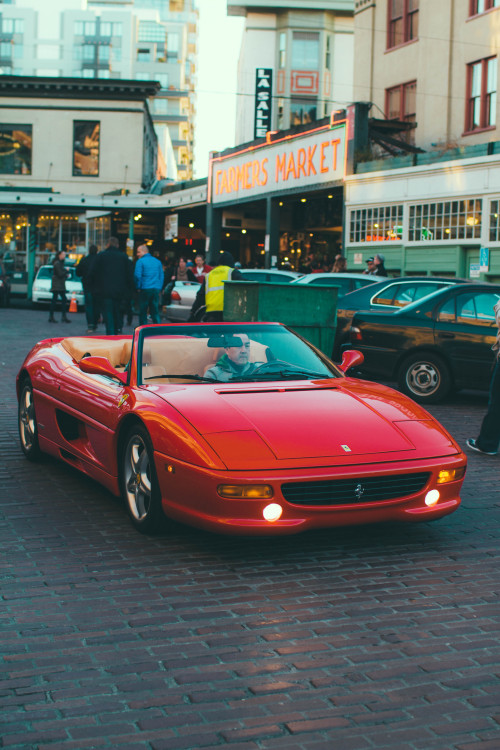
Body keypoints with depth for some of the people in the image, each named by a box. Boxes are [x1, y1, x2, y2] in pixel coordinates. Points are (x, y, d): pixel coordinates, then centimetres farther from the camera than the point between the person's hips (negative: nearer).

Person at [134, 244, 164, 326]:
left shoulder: (140, 261, -4)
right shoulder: (158, 261, 13)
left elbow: (137, 276, -9)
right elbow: (161, 276, 14)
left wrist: (138, 287, 2)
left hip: (145, 289, -5)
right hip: (156, 289, 5)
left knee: (143, 312, 2)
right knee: (155, 312, 7)